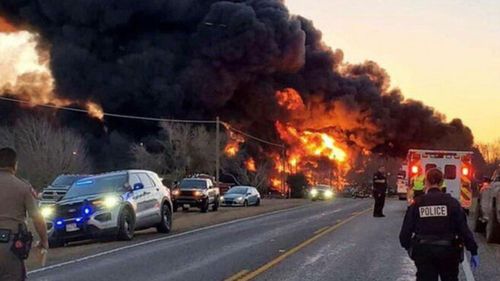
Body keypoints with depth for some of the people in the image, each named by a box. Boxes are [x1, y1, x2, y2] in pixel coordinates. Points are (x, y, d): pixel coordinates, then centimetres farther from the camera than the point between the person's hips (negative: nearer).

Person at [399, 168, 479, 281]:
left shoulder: (417, 203, -3)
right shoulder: (452, 202, -5)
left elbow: (406, 230, -2)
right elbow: (464, 229, -8)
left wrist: (407, 245, 17)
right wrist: (473, 251, -1)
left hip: (423, 253, 0)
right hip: (448, 251, 0)